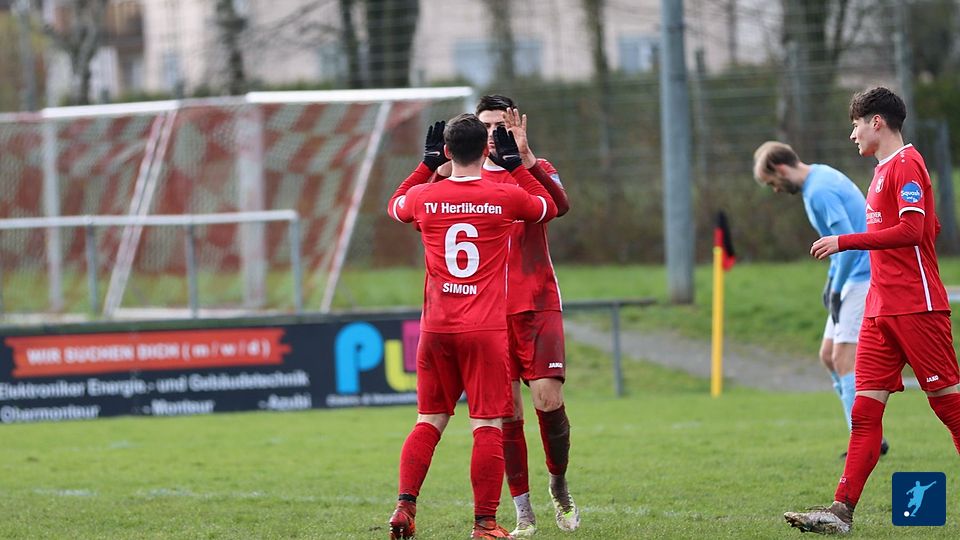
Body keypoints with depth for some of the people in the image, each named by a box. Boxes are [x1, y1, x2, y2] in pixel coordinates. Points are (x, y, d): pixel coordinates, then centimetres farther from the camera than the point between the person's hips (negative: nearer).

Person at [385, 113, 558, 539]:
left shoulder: (424, 197, 1)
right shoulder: (506, 197, -5)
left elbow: (395, 206, 27)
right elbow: (549, 207, 18)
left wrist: (427, 164, 28)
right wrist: (515, 164, 21)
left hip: (436, 329, 3)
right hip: (485, 330, -3)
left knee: (429, 421, 14)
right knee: (488, 426, -2)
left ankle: (405, 505, 5)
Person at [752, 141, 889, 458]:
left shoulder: (819, 192, -19)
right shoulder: (822, 176, 13)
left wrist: (836, 290, -17)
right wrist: (832, 279, 18)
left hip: (864, 278, -11)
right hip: (853, 279, 11)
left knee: (844, 359, -13)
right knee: (829, 355, 11)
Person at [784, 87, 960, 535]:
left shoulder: (905, 164, -10)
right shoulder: (884, 169, 19)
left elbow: (912, 230, -21)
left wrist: (845, 242, -19)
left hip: (916, 308, -9)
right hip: (880, 310, 9)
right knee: (865, 409, 1)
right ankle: (842, 511, -5)